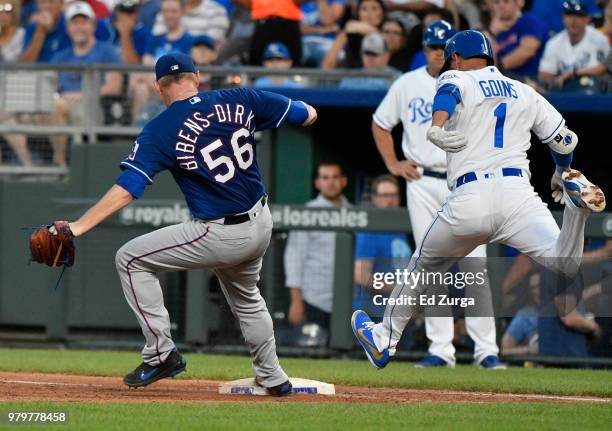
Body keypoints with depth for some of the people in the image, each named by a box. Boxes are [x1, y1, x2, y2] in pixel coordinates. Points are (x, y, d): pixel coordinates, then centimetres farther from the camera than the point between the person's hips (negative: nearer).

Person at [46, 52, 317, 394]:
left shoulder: (160, 131, -12)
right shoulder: (239, 101, -1)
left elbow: (127, 189, -20)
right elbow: (308, 115, 4)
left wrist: (78, 227, -21)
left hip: (220, 236, -6)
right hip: (262, 225, 6)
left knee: (130, 259, 7)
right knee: (245, 296, 33)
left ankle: (161, 353, 4)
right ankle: (273, 378, 40)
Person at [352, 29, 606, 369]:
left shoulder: (456, 80, 13)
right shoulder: (525, 93, 23)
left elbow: (448, 93, -13)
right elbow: (565, 140, 24)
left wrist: (436, 126, -32)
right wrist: (561, 175, 44)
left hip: (468, 201, -1)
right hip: (518, 195, 1)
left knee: (423, 268, 21)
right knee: (565, 265, -17)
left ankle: (384, 340, 35)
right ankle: (574, 198, -41)